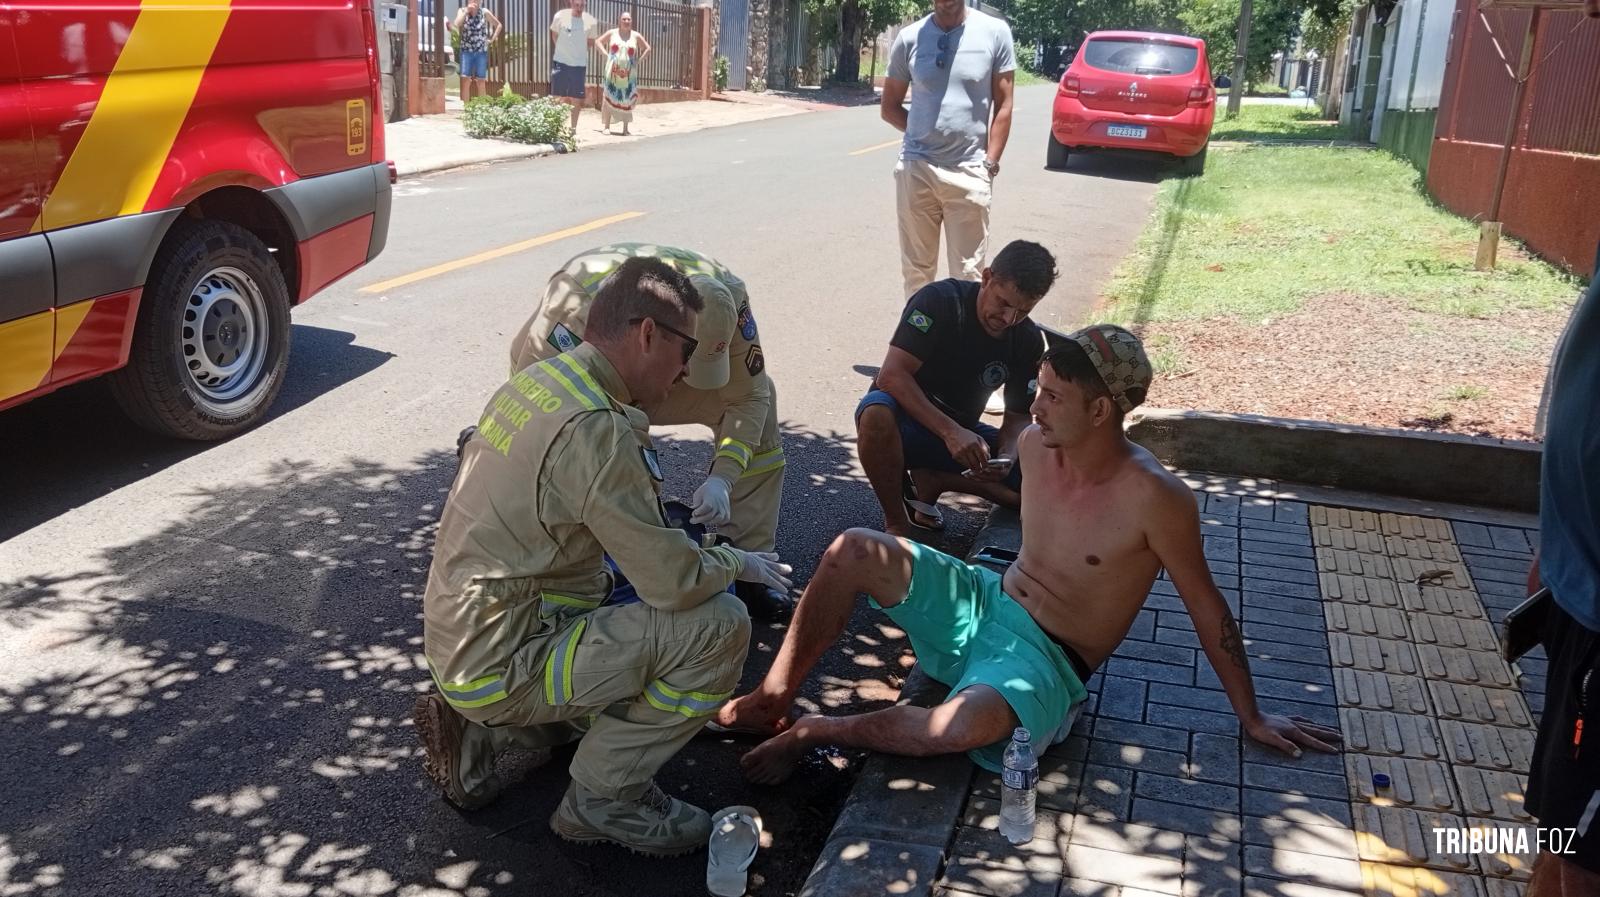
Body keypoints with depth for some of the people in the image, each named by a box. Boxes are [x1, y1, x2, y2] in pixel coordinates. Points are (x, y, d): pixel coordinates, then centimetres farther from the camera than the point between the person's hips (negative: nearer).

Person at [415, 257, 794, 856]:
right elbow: (676, 581, -22)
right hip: (500, 667, -9)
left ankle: (480, 729, 18)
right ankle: (603, 795, -1)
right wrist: (739, 563, -2)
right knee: (719, 626, -16)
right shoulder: (593, 427, -24)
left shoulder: (533, 381, 4)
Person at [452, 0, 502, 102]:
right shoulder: (462, 11, 3)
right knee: (465, 79, -10)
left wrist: (492, 39, 3)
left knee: (481, 81, 3)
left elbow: (498, 25, 12)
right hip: (466, 50, 0)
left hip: (481, 51, 0)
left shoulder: (484, 12, 2)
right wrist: (466, 11, -17)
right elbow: (456, 24, -15)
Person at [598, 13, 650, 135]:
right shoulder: (612, 33, 5)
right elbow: (599, 41, 14)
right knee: (610, 98, -1)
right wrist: (606, 54, 2)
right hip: (613, 72, 0)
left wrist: (639, 61, 2)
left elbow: (647, 49, 11)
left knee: (627, 100, 0)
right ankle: (606, 126, 4)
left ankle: (625, 128, 5)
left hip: (629, 74, 0)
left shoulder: (636, 36, 5)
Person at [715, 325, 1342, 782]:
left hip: (1047, 660, -6)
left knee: (968, 725, -40)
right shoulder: (1035, 444, -6)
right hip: (985, 605, 6)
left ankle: (813, 730, -17)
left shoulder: (1153, 499, -24)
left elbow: (1208, 610, -13)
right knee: (853, 551, -13)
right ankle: (772, 700, -2)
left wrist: (1250, 716, -5)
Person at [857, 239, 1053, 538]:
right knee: (877, 412, -42)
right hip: (906, 418, -4)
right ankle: (897, 524, -18)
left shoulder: (1029, 341, -5)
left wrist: (1006, 456, -23)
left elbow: (1018, 415, 1)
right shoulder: (939, 300, -20)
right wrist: (950, 432, -38)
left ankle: (930, 481, -2)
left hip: (962, 434, 4)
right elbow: (892, 375, -28)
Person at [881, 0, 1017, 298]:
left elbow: (1003, 107, 2)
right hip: (916, 168, 2)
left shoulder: (995, 32, -1)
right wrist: (927, 132, 1)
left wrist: (989, 164, -4)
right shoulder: (909, 37, 4)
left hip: (969, 172, -2)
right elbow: (890, 108, 12)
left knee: (967, 273, 0)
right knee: (916, 269, 9)